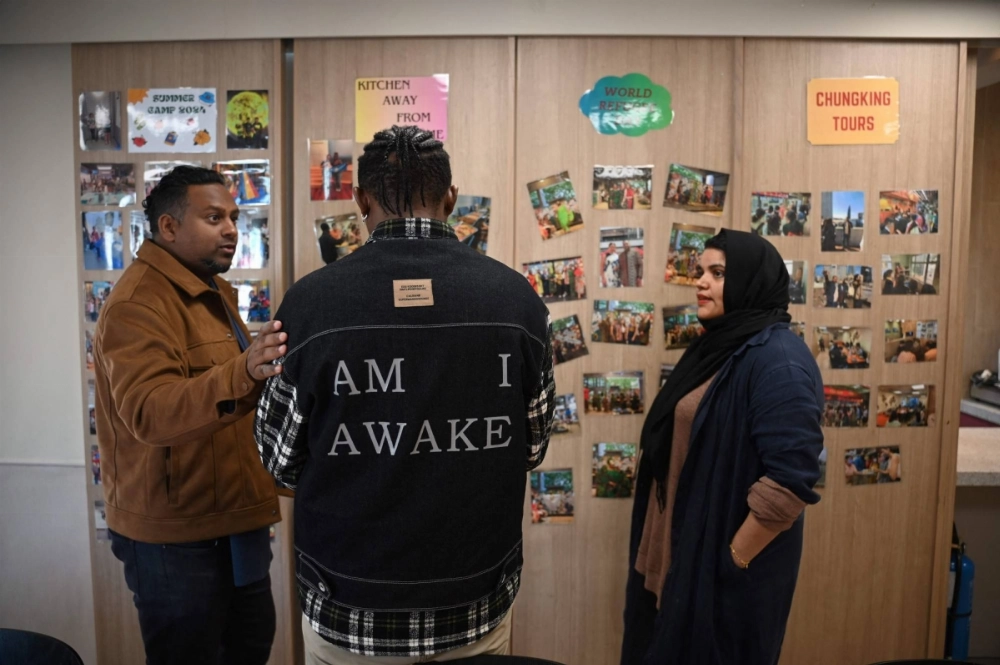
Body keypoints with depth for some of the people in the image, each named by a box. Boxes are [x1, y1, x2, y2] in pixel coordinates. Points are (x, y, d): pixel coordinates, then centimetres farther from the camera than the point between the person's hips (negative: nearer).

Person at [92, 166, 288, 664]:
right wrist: (242, 374, -50)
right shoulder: (137, 305, -20)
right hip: (176, 533, -9)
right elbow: (149, 412, -36)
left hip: (230, 517, 9)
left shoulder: (213, 290, 12)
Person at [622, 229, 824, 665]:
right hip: (685, 553, 9)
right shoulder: (718, 347, 9)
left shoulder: (777, 360, -20)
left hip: (726, 571, -9)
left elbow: (792, 481, -26)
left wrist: (734, 559, -18)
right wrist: (664, 549, 16)